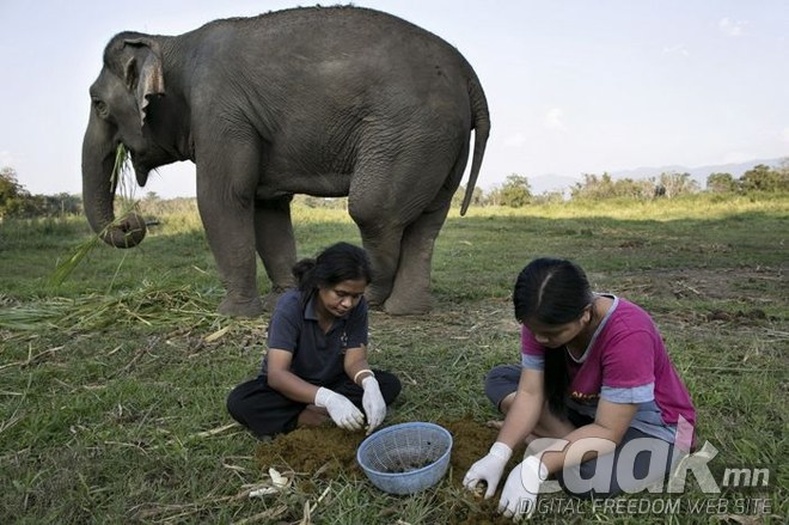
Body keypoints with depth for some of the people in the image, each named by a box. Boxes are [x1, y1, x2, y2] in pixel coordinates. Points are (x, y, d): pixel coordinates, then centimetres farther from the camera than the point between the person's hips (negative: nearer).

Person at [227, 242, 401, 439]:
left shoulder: (357, 306, -16)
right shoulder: (290, 306, -27)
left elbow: (354, 360, -16)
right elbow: (276, 374, -34)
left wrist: (369, 383, -41)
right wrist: (327, 398, -50)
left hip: (332, 384, 3)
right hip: (289, 388, -3)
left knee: (390, 383, -20)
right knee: (239, 401, -32)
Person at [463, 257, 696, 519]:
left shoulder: (627, 335, -35)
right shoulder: (543, 320, -17)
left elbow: (607, 431, -32)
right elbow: (530, 393, -16)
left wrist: (534, 467, -39)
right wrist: (498, 454, -28)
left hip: (651, 425, -6)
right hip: (588, 407, 7)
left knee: (584, 477, -37)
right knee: (499, 380, -6)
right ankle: (573, 443, -14)